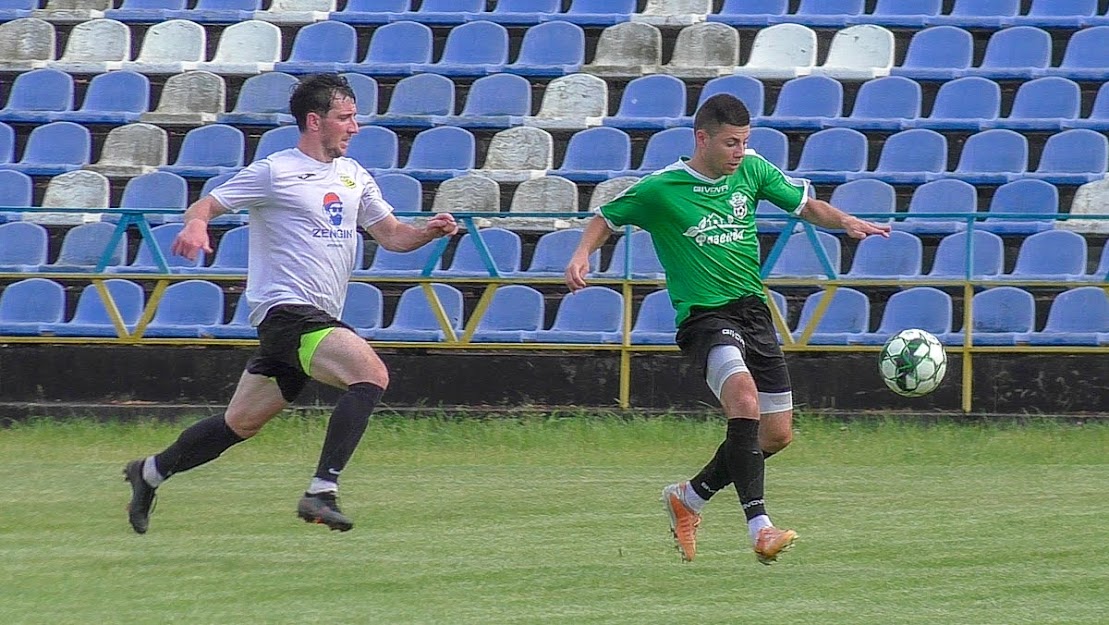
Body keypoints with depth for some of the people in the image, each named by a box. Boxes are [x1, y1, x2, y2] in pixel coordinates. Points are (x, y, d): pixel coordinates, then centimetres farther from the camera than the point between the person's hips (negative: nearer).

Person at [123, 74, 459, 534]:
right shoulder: (274, 172, -5)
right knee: (371, 374, -26)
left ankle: (150, 472, 30)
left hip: (320, 318, 8)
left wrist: (428, 231, 1)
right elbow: (205, 206, -2)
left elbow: (391, 235, 22)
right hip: (286, 309, -8)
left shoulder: (354, 177, 17)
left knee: (242, 423, 13)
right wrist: (195, 225, -25)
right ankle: (321, 492, -28)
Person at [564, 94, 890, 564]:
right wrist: (582, 255, -11)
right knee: (744, 395, -32)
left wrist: (845, 221, -3)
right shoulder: (660, 190, -7)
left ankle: (688, 499, 29)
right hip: (703, 314, -6)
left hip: (753, 309, 6)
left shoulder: (752, 171, 5)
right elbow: (606, 218, 8)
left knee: (777, 434, 6)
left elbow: (805, 205, 16)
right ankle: (759, 527, -37)